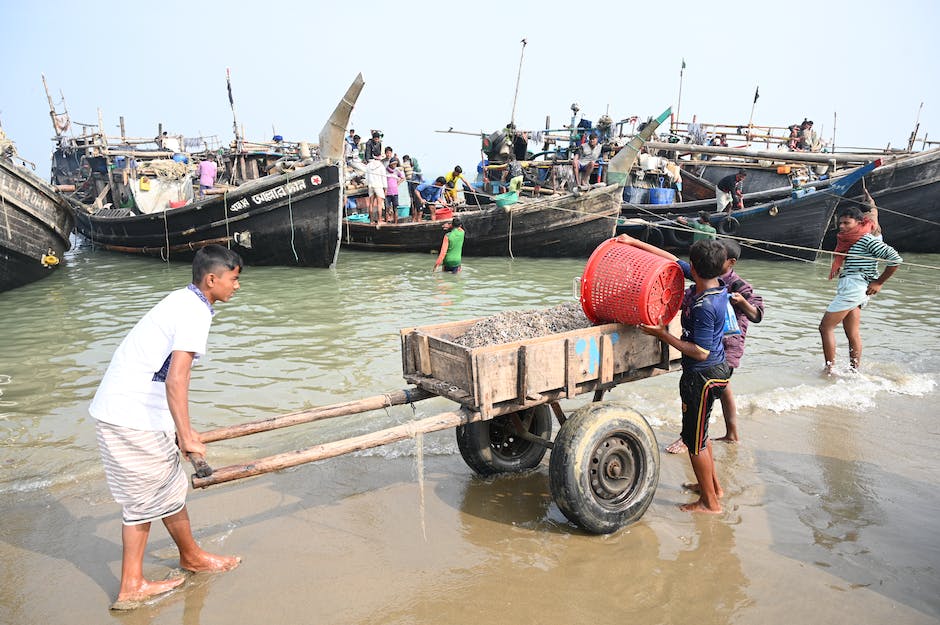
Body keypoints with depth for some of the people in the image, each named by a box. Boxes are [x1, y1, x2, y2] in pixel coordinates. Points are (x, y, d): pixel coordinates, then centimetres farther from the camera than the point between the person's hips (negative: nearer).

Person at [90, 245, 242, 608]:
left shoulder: (182, 300, 15)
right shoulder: (195, 312, -16)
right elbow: (176, 379, -26)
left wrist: (181, 430, 28)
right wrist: (186, 437, -24)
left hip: (111, 411, 10)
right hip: (134, 418, -10)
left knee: (143, 499, 16)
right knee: (168, 491, 11)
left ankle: (131, 587, 22)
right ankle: (192, 557, 32)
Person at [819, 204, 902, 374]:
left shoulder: (867, 240, -10)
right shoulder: (847, 241, 15)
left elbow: (895, 259, -14)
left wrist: (879, 283, -10)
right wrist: (838, 269, 9)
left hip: (854, 288, -9)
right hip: (847, 288, 9)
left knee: (825, 327, -8)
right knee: (853, 335, 10)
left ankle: (830, 369, -6)